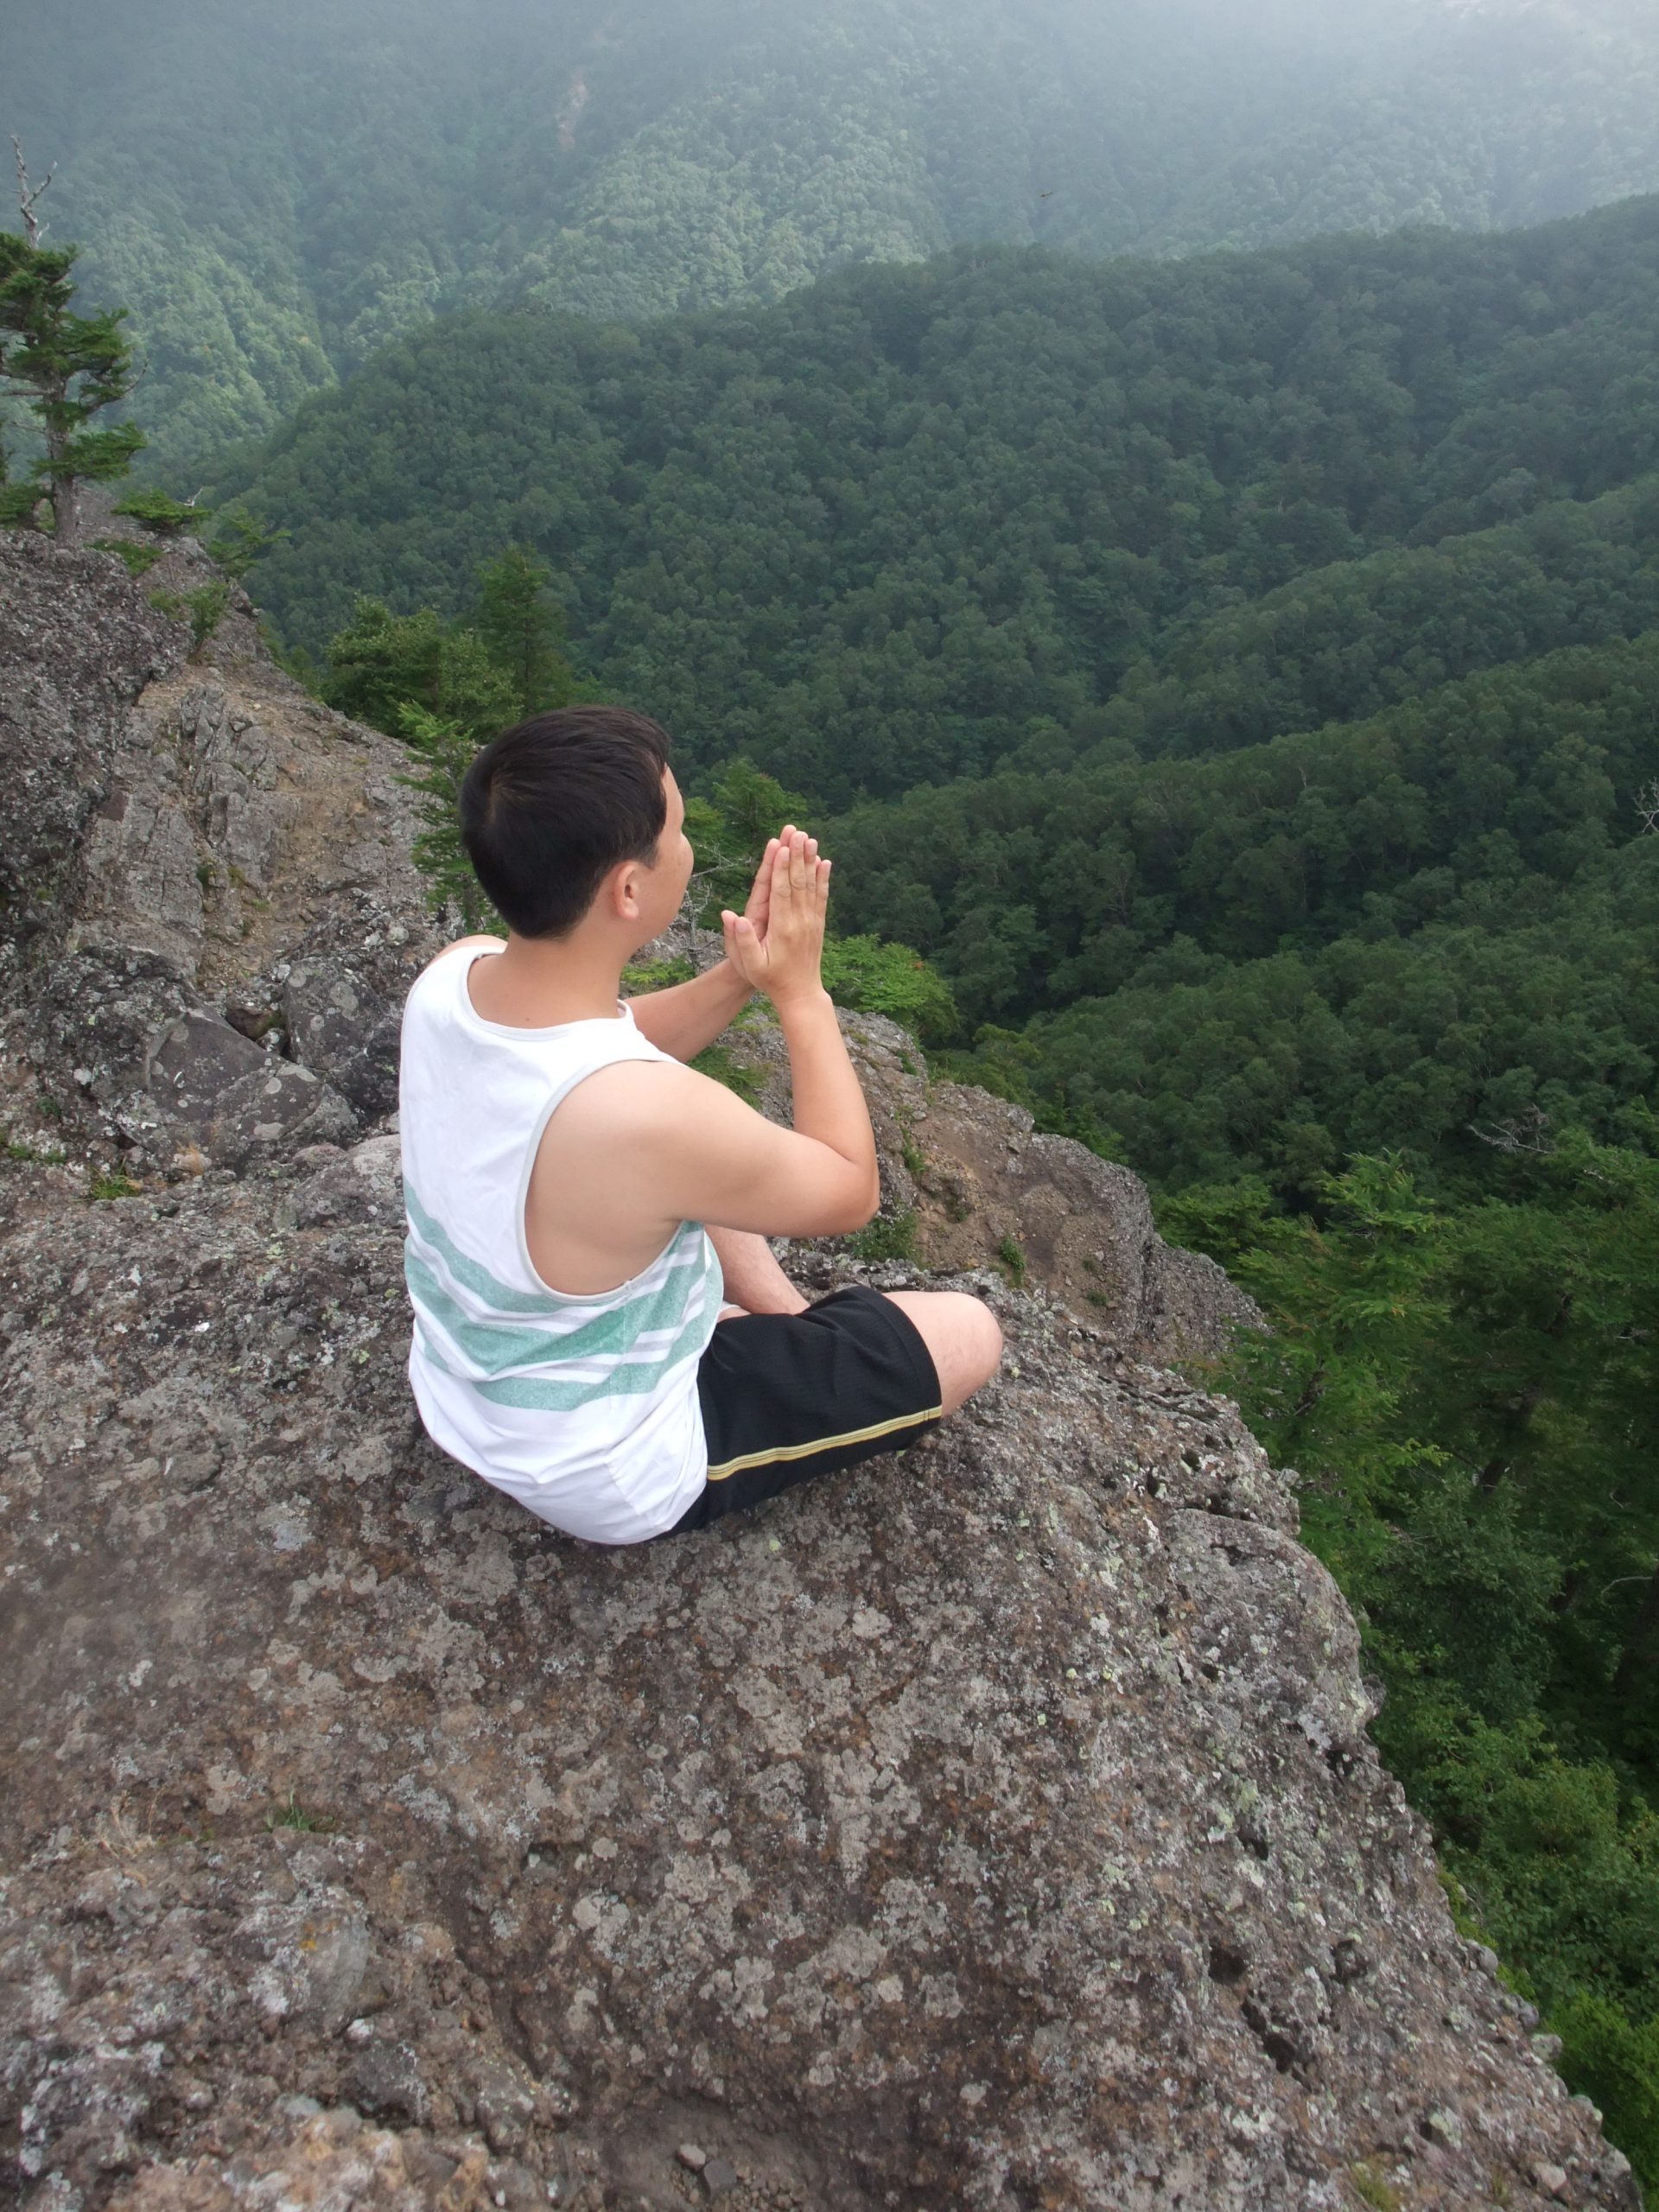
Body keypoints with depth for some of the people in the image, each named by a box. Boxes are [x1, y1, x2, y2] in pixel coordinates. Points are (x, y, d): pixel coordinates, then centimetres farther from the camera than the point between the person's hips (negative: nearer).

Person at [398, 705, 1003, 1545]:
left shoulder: (448, 976, -17)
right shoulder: (648, 1118, -40)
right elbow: (850, 1193, -21)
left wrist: (737, 976, -11)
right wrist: (801, 989, -15)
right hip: (611, 1481, -7)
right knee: (969, 1333, 2)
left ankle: (790, 1323, 29)